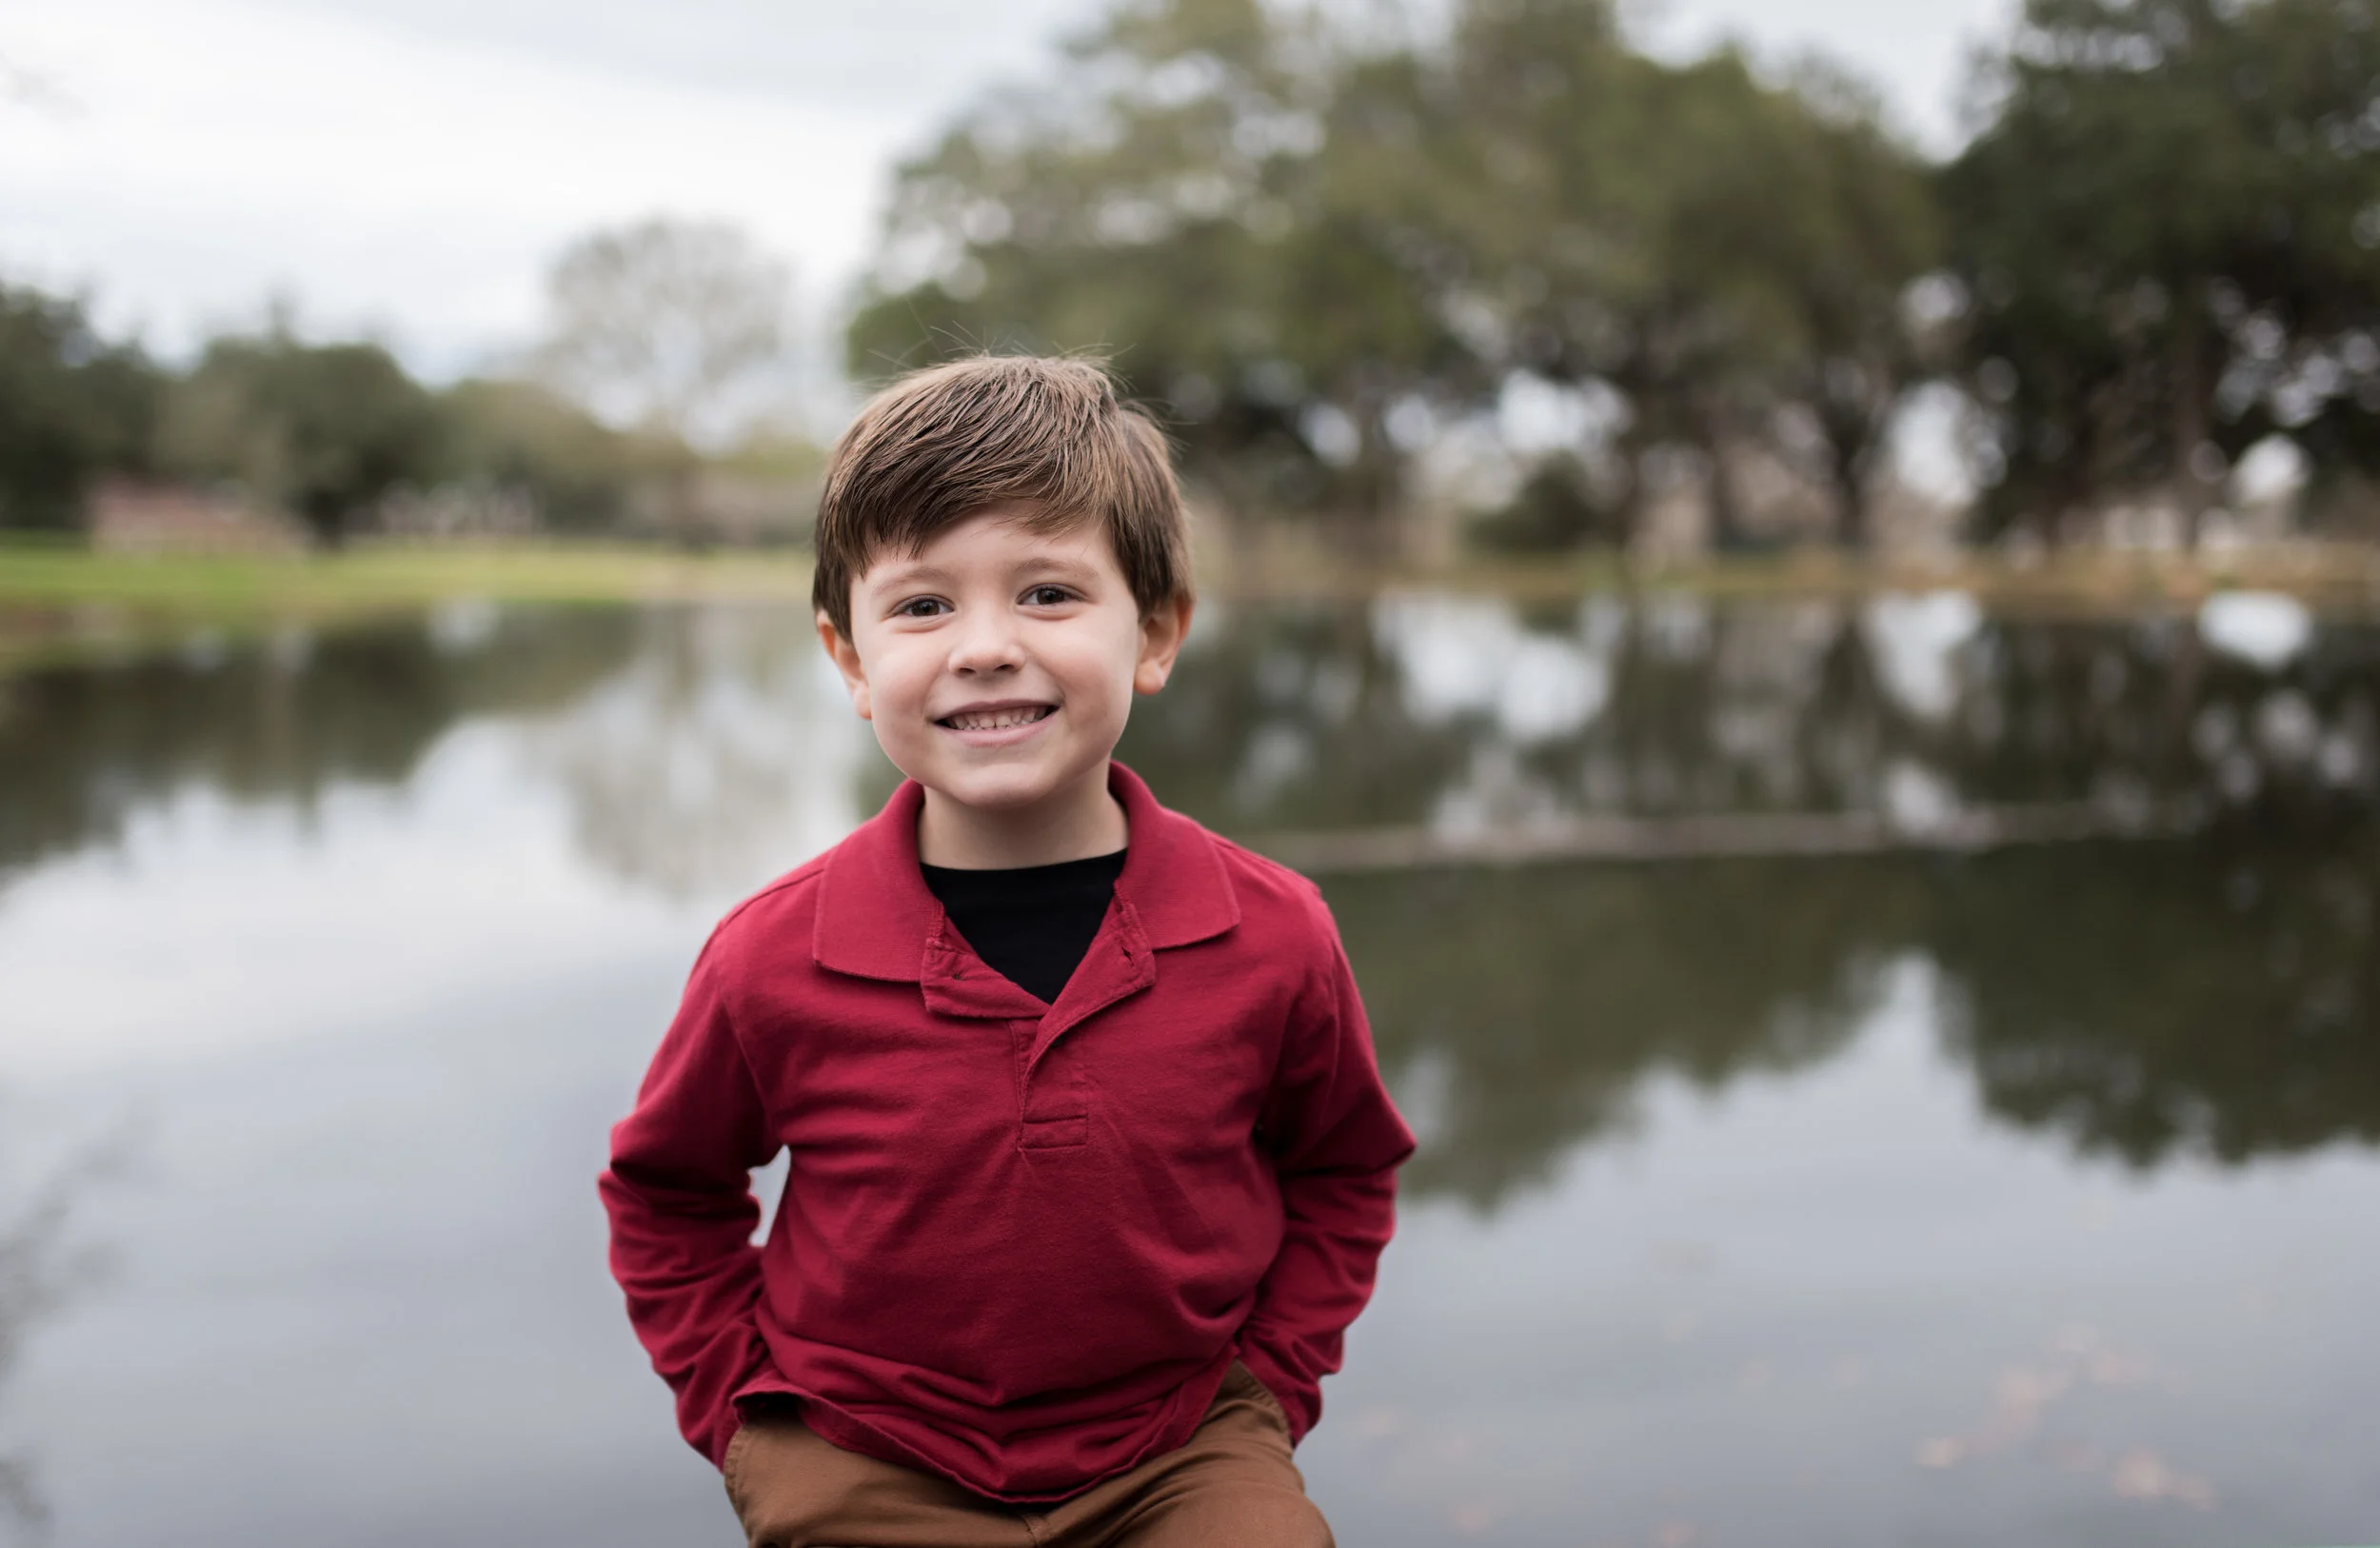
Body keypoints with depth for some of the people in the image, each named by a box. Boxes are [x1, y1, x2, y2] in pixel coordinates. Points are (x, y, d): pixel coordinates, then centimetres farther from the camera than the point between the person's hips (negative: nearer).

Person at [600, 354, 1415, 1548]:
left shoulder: (1272, 939, -11)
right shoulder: (773, 963, -14)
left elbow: (1341, 1170, 9)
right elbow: (665, 1193, 6)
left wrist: (1264, 1383, 2)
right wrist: (744, 1408, 1)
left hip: (1178, 1449, 1)